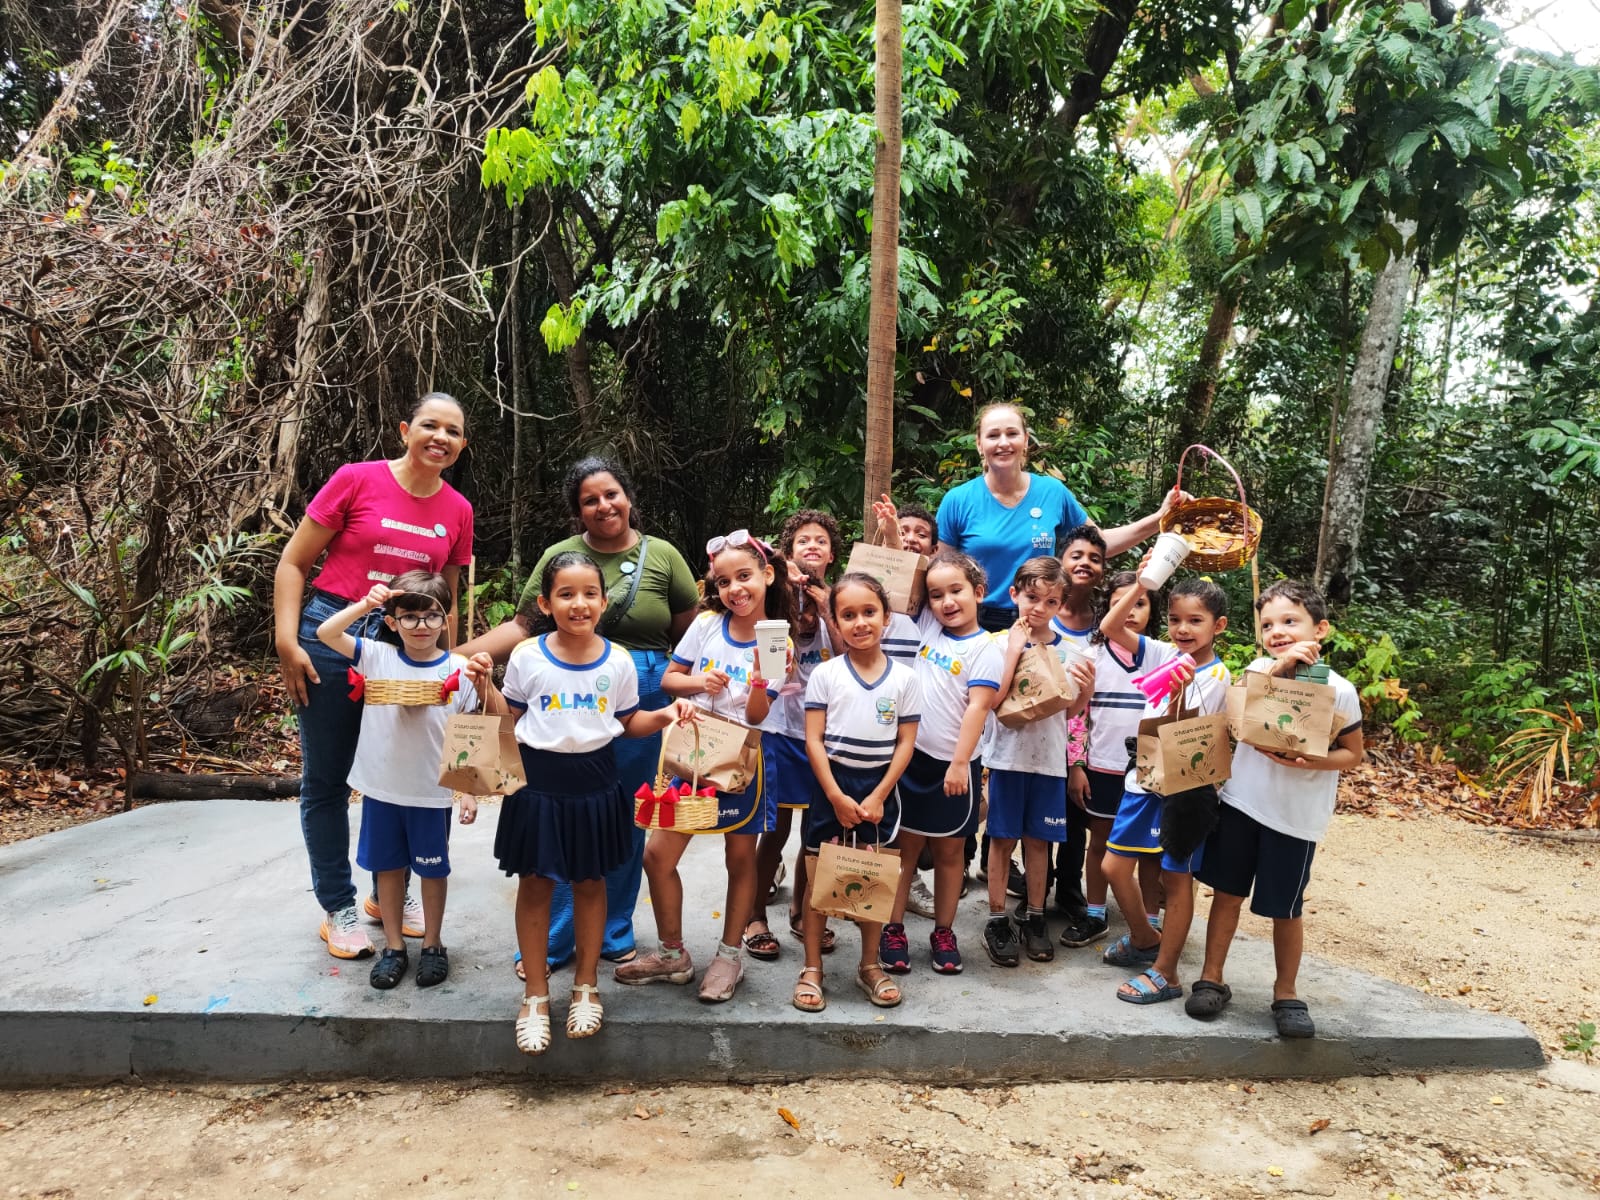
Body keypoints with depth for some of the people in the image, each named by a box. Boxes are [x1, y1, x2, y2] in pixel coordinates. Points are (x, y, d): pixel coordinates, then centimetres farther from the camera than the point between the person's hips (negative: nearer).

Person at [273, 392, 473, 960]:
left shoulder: (457, 510, 4)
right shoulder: (357, 480, -8)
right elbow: (293, 562, -4)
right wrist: (287, 643, -11)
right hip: (334, 635, -3)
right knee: (327, 780, 6)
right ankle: (338, 908, 21)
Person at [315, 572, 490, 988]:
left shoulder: (459, 670, -9)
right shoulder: (377, 657, -4)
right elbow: (325, 634, -11)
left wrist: (470, 790, -7)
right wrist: (364, 604, -21)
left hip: (433, 792, -2)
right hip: (381, 787, 2)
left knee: (432, 869, 13)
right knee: (388, 866, 15)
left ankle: (433, 945, 30)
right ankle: (394, 947, 31)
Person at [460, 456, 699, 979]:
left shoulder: (662, 555, 3)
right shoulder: (561, 556, 3)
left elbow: (691, 632, 5)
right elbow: (523, 625, 2)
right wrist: (457, 655, -9)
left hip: (642, 701, 1)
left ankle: (614, 936, 29)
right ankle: (549, 942, 20)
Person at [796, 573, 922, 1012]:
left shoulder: (904, 678, -2)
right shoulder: (825, 674, -5)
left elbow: (906, 742, -1)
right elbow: (814, 740, -7)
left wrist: (878, 797, -9)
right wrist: (838, 797, -13)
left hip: (878, 787, 1)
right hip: (832, 784, -1)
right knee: (819, 878, 4)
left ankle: (870, 966, 26)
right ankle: (812, 970, 16)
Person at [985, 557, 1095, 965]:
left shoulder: (1067, 651, 3)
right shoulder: (1001, 643, -5)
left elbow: (1069, 712, 7)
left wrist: (1087, 689, -12)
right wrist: (1015, 650, -17)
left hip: (1049, 758, 2)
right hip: (1008, 754, -2)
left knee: (1038, 839, 11)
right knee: (1003, 838, 5)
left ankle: (1035, 918, 25)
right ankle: (997, 920, 17)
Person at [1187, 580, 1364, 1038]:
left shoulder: (1338, 690, -7)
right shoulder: (1258, 670, 0)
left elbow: (1354, 753, 1)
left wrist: (1312, 762, -18)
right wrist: (1278, 666, -26)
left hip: (1296, 817, -2)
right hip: (1241, 802, 2)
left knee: (1286, 910, 9)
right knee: (1227, 892, 10)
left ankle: (1286, 992, 27)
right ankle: (1212, 978, 22)